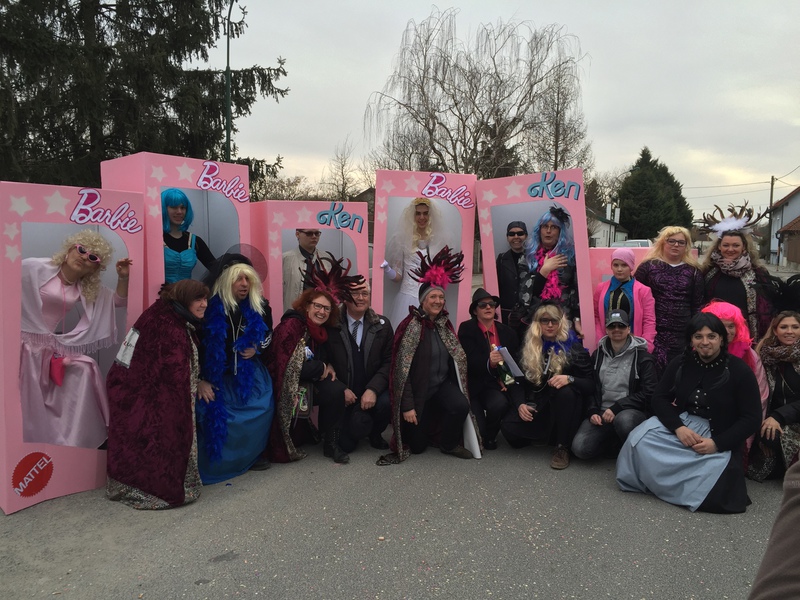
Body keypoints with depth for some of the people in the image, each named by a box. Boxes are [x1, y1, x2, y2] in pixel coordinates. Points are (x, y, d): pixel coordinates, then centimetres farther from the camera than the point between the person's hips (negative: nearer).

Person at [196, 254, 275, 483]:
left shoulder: (259, 306, -1)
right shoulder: (209, 307, -14)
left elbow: (268, 335, 17)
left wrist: (257, 348, -5)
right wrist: (200, 380, -13)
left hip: (249, 372, 4)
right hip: (215, 374, -3)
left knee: (262, 408, -13)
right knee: (214, 414, -21)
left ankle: (250, 455, 9)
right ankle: (216, 462, 1)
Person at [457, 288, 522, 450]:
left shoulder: (508, 332, 11)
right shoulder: (466, 329, -3)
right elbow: (470, 362, -14)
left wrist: (509, 381, -10)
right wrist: (489, 363, -34)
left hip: (508, 382, 4)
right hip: (483, 383, -4)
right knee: (498, 403, -35)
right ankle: (489, 436, -2)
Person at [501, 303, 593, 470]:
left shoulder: (573, 347, -3)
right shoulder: (528, 349, 6)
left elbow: (590, 384, -10)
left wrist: (570, 379, -30)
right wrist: (520, 404, -15)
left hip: (563, 408, -2)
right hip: (536, 406, 2)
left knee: (565, 392, -37)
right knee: (509, 427, -25)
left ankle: (563, 446, -19)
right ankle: (551, 435, 5)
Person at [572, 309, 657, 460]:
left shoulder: (642, 356, -1)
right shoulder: (598, 354, 12)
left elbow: (648, 394, -8)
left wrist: (617, 408, -16)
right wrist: (593, 412, -4)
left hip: (632, 412, -3)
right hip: (602, 412, 3)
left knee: (624, 420, -41)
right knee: (580, 448, -23)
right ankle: (615, 441, 6)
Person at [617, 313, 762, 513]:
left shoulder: (739, 370, -7)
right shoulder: (680, 364, 3)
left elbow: (752, 419, -7)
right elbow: (659, 399, 3)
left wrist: (717, 443, -20)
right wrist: (678, 427, -17)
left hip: (719, 437, -2)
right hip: (682, 424, 2)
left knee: (712, 474, -32)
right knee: (640, 440, -25)